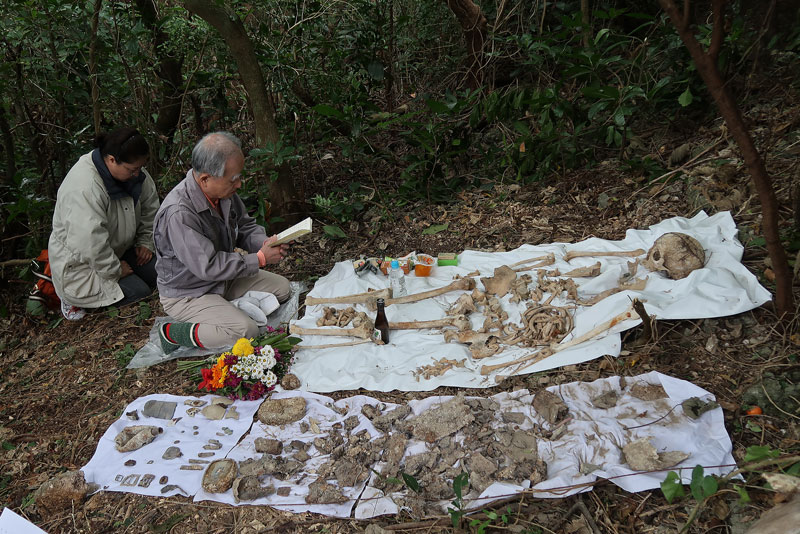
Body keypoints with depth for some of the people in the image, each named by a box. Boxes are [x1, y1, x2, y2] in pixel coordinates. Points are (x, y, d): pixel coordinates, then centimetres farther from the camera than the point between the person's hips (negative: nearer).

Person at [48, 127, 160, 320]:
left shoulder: (132, 169, -8)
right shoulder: (84, 188, -35)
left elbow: (149, 206, 9)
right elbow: (90, 242, -34)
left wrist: (145, 242, 3)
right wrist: (114, 270, -21)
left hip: (118, 249, 9)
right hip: (80, 263, -9)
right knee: (139, 293, -18)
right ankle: (74, 296, 2)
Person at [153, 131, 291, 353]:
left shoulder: (224, 192, -8)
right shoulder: (178, 213, -34)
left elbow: (244, 225, 9)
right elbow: (208, 267, -31)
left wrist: (265, 242, -13)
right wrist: (260, 259, -25)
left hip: (224, 279, 9)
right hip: (187, 294, -8)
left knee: (282, 288, 7)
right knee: (246, 331, -25)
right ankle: (173, 333, -9)